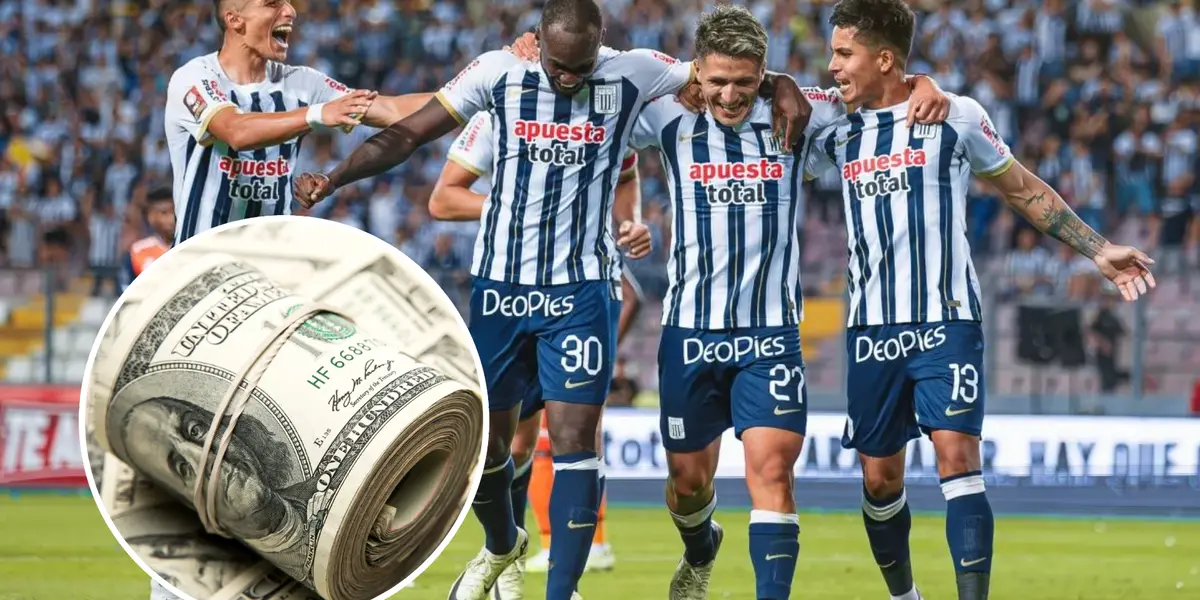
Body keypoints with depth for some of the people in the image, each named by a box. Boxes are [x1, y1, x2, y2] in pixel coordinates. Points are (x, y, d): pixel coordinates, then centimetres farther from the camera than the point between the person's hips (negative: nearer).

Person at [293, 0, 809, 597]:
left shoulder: (632, 74, -5)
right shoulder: (498, 73, -5)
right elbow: (407, 134, -2)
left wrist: (781, 85, -12)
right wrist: (333, 178, -13)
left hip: (581, 289, -2)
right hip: (499, 284, 2)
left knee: (574, 435, -10)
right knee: (482, 434, 11)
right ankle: (501, 546, 40)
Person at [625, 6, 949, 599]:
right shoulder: (670, 118, -3)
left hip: (771, 333, -1)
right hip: (690, 329, 1)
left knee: (771, 469, -15)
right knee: (687, 476, 13)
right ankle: (700, 552, 45)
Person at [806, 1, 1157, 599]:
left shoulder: (955, 117, -1)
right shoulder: (837, 134, 8)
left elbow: (1023, 189, 10)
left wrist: (1097, 249, 7)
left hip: (945, 323, -4)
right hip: (871, 330, 4)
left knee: (956, 456, -17)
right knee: (879, 477, 7)